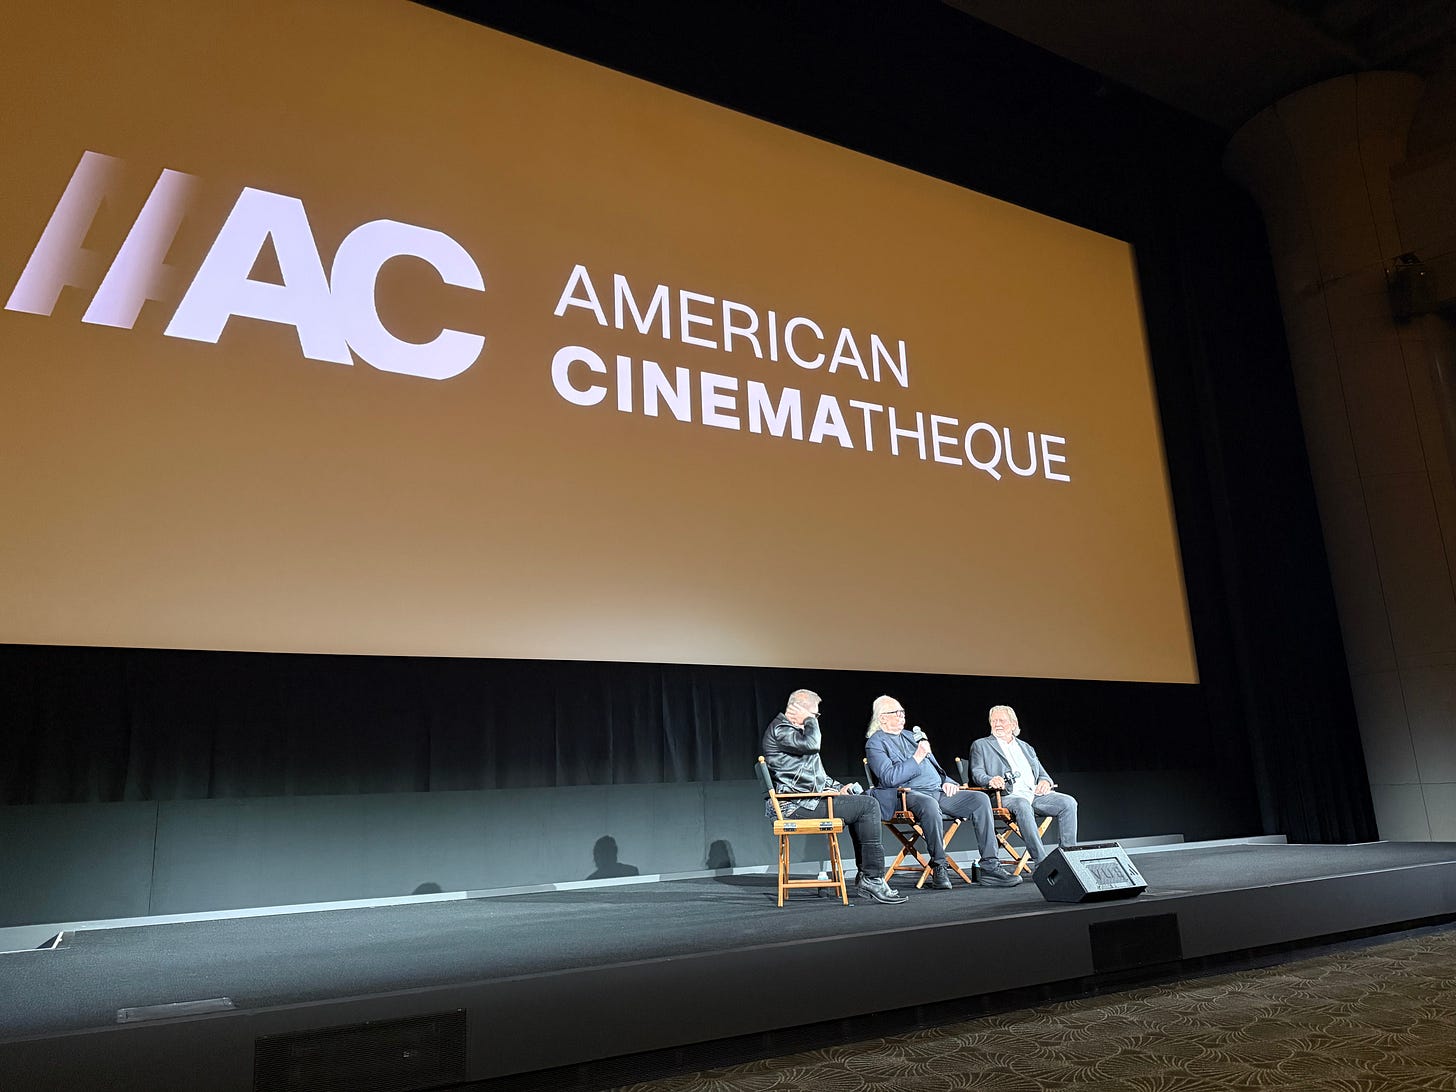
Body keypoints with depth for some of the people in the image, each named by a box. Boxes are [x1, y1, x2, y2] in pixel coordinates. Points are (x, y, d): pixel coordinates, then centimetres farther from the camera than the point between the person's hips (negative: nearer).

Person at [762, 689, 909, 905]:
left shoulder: (791, 729, 24)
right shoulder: (779, 729, -9)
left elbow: (814, 772, 28)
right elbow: (812, 744, -28)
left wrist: (837, 788, 13)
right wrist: (810, 720, -9)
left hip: (808, 800, 11)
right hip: (798, 806, -11)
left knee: (861, 799, 14)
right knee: (868, 805, -14)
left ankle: (865, 876, 10)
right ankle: (873, 879, -12)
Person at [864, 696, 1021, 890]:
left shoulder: (911, 736, 26)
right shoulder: (875, 743, 1)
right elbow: (889, 778, -14)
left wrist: (946, 782, 9)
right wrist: (917, 757, -14)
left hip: (938, 792, 8)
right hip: (908, 796, -8)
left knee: (980, 799, -12)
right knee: (929, 804, -41)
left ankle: (990, 867, -15)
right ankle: (938, 868, -24)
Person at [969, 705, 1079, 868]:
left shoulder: (1026, 748, 28)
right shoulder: (981, 745, 15)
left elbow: (1042, 773, 24)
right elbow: (977, 773, 2)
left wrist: (1045, 781, -2)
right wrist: (990, 780, -21)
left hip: (1035, 794, 5)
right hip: (1007, 796, -5)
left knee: (1069, 803, -19)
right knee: (1022, 806, -38)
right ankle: (1041, 862, -38)